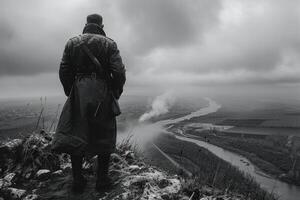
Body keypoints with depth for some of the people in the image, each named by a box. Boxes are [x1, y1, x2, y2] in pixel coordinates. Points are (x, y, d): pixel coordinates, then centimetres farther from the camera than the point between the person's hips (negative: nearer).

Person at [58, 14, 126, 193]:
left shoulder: (72, 43, 10)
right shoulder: (109, 44, 3)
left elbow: (64, 71, 5)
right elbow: (119, 72, -7)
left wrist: (70, 93, 16)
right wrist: (116, 94, 6)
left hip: (79, 93, 2)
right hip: (101, 94, -2)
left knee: (76, 136, 10)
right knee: (104, 136, 8)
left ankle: (78, 181, 16)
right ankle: (102, 180, 13)